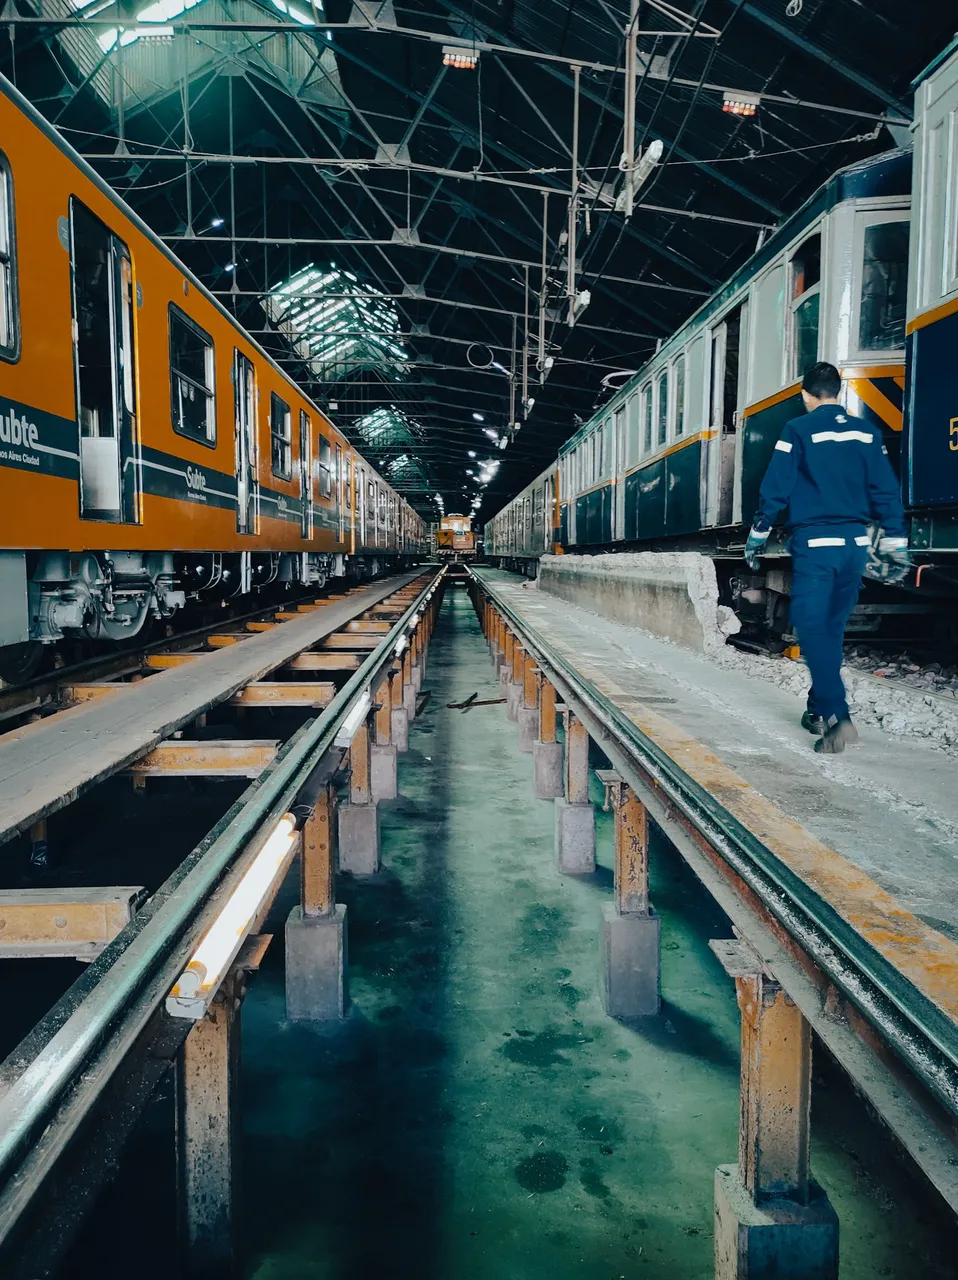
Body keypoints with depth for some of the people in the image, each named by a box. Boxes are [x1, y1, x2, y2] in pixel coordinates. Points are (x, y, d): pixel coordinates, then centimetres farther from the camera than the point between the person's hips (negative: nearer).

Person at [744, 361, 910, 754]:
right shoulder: (866, 432, 10)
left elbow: (775, 489, -6)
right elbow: (886, 493, 8)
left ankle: (838, 715, -19)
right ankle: (819, 710, 26)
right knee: (832, 627, 16)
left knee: (812, 627, -5)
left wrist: (756, 538, 5)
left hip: (814, 544, -5)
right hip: (855, 544, 5)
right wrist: (895, 547, 12)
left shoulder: (798, 430, -4)